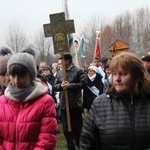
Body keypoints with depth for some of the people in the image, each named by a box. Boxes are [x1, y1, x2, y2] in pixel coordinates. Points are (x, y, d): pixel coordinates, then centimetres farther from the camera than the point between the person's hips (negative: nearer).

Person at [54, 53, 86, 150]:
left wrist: (70, 85, -18)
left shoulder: (79, 71, -3)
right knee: (66, 128, 9)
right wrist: (61, 85, -10)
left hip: (75, 103, -5)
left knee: (77, 126, 5)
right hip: (63, 104, 5)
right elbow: (55, 86, 11)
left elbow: (83, 83, -12)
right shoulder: (59, 73, 11)